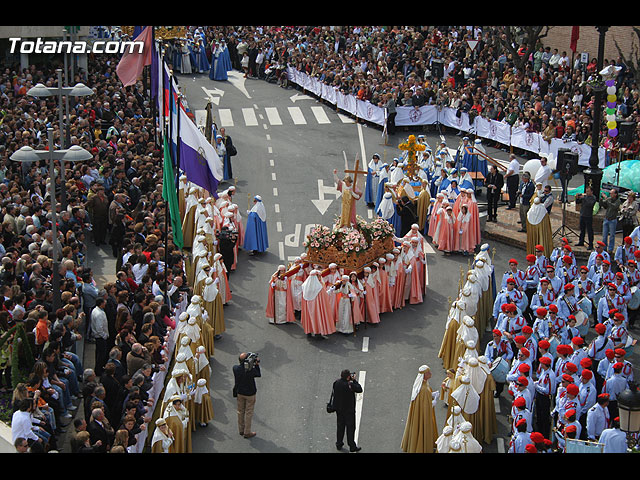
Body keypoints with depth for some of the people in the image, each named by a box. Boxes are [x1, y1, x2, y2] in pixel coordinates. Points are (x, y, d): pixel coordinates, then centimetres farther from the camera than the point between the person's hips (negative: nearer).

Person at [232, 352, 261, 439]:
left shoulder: (235, 368, -17)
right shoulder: (251, 370, -29)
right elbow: (259, 375, -9)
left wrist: (253, 364, -6)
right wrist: (257, 365, -8)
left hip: (240, 393, 4)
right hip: (250, 394, -4)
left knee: (240, 411, 20)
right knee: (249, 413, 10)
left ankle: (241, 430, 34)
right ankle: (247, 432, 20)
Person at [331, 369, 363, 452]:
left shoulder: (336, 383, -7)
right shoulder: (350, 385, -25)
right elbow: (360, 389, -15)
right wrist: (354, 380, -7)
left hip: (339, 409, 6)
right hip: (349, 410, -6)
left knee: (340, 426, 19)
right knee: (350, 427, 6)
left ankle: (339, 444, 28)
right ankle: (352, 446, 13)